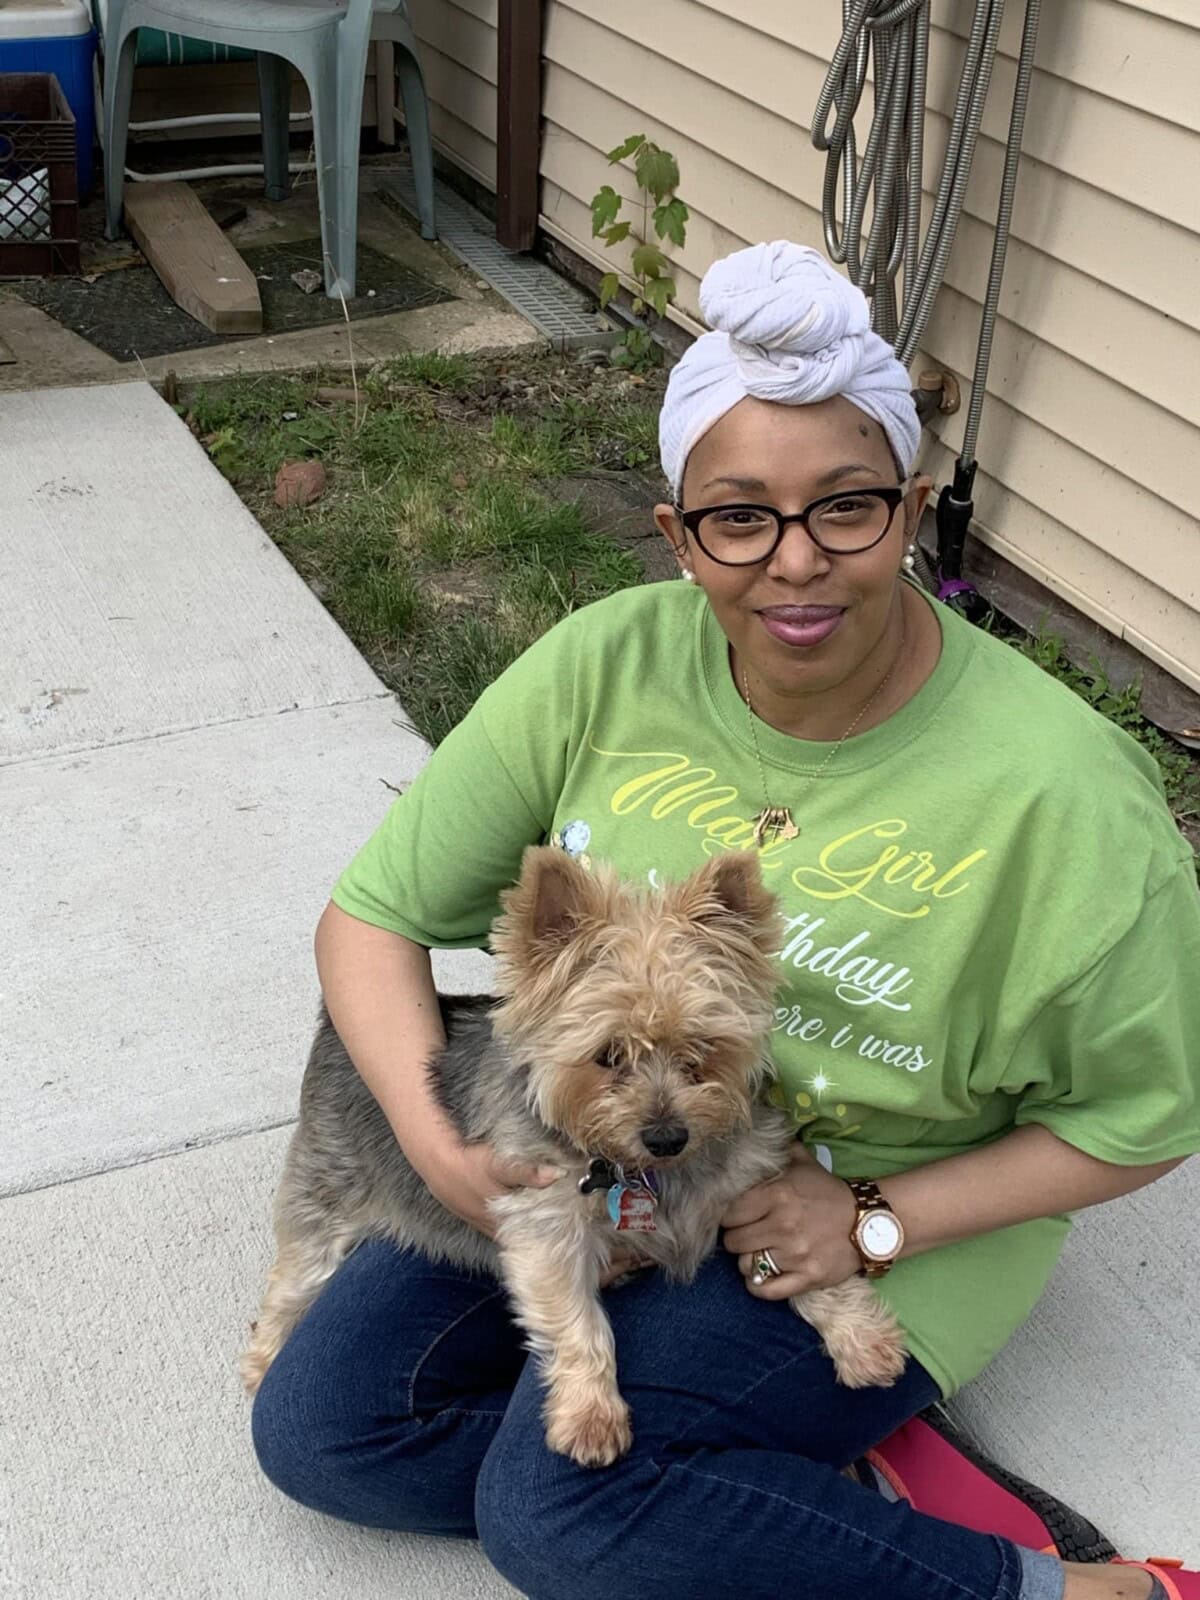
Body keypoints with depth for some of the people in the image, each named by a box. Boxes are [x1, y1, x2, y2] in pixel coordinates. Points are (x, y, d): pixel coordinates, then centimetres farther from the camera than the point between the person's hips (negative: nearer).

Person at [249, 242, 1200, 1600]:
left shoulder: (1058, 794, -23)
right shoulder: (608, 669, -13)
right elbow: (371, 912, -5)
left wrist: (873, 1226, -19)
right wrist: (435, 1141, -21)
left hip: (886, 1220, -5)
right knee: (314, 1428, -4)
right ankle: (844, 1474, -4)